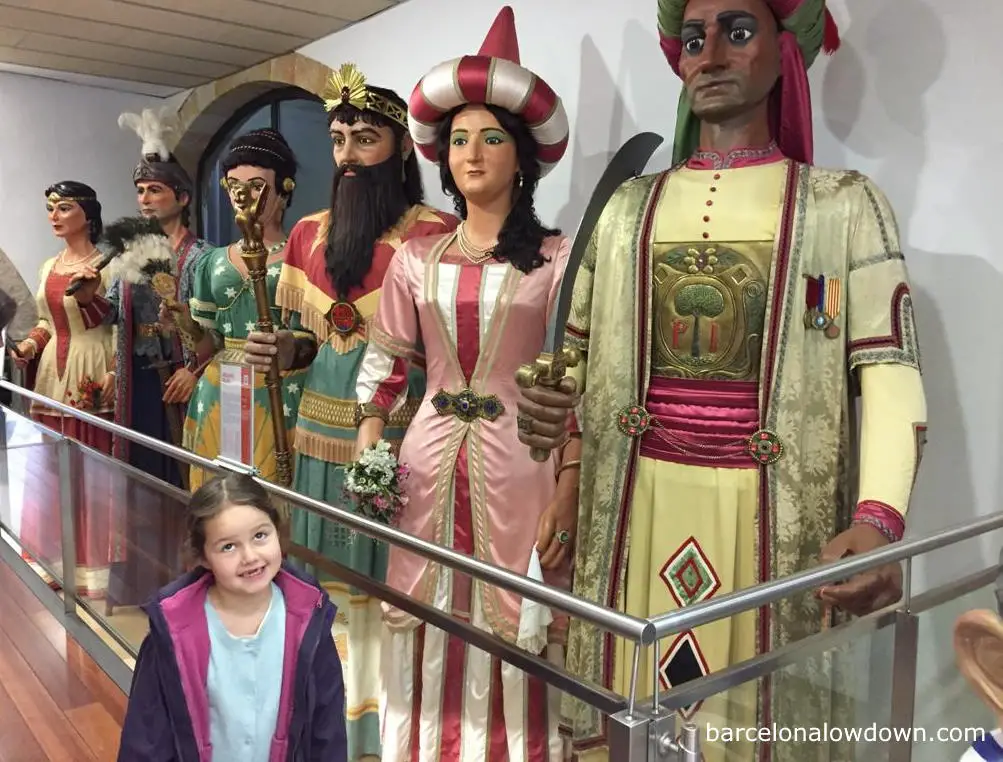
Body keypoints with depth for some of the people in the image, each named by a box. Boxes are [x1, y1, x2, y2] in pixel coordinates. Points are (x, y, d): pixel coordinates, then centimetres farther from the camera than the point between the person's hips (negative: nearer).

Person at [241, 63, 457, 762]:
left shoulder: (435, 235, -7)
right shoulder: (310, 234, 10)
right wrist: (281, 351, -4)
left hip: (402, 442, -5)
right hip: (323, 437, 5)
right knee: (332, 588, 14)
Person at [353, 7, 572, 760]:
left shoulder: (559, 258, -3)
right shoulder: (416, 259, 8)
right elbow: (384, 367, 11)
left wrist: (566, 496, -10)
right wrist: (367, 458, 0)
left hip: (519, 467, -3)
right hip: (429, 464, 3)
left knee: (510, 639, 6)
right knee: (428, 636, 12)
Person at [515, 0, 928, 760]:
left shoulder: (844, 203, 2)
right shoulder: (627, 207, 11)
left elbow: (889, 365, -6)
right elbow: (583, 360, 16)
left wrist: (878, 517, -21)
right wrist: (555, 411, -6)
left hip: (770, 517, -2)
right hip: (634, 511, 3)